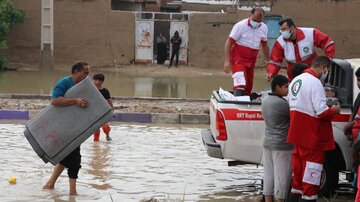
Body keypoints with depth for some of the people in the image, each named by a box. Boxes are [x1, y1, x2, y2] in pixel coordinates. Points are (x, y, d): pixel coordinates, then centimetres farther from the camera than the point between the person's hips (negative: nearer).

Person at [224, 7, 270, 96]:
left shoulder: (264, 28, 5)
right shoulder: (240, 26, -12)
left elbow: (264, 45, 20)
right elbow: (228, 43, -11)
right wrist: (227, 61, -19)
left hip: (251, 61, 6)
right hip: (238, 58, -6)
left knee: (249, 86, 8)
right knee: (240, 83, -23)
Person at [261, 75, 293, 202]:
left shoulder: (265, 101, 9)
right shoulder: (282, 103, -18)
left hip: (268, 144, 8)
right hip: (282, 146, -8)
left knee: (269, 176, 10)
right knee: (281, 177, -2)